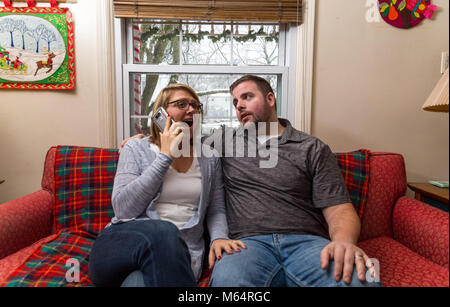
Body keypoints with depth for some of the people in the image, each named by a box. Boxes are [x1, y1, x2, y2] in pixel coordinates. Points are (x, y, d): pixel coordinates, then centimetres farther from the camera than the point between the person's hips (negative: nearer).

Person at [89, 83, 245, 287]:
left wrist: (219, 237, -8)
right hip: (124, 244, 1)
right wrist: (165, 157, -10)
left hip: (178, 251, 0)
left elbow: (216, 210, 15)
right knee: (163, 231, -35)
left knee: (139, 282, -35)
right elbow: (123, 209, -9)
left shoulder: (209, 157, 13)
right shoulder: (136, 148, 5)